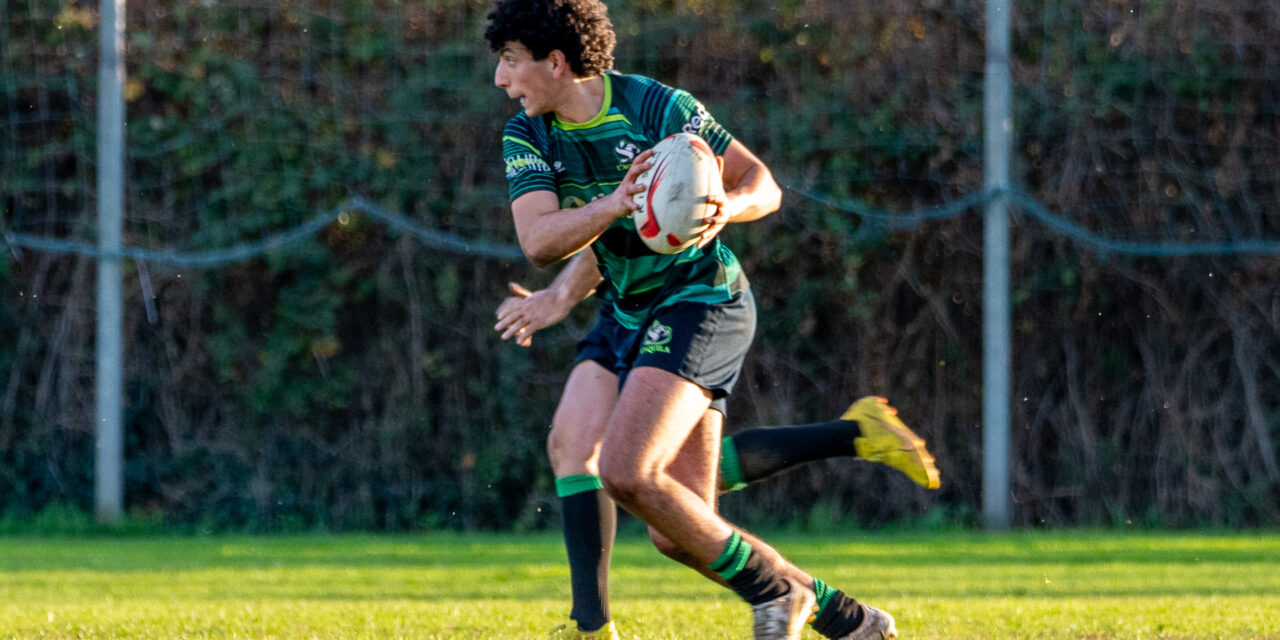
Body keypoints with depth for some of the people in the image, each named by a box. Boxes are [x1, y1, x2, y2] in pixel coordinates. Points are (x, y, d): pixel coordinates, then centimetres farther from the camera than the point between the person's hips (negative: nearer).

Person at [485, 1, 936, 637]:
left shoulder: (655, 106, -15)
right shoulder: (525, 137, -1)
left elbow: (762, 184, -9)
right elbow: (538, 240, -17)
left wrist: (725, 208, -32)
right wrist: (615, 205, -35)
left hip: (701, 304, -7)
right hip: (625, 315, 7)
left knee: (626, 474, -22)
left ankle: (774, 588, -5)